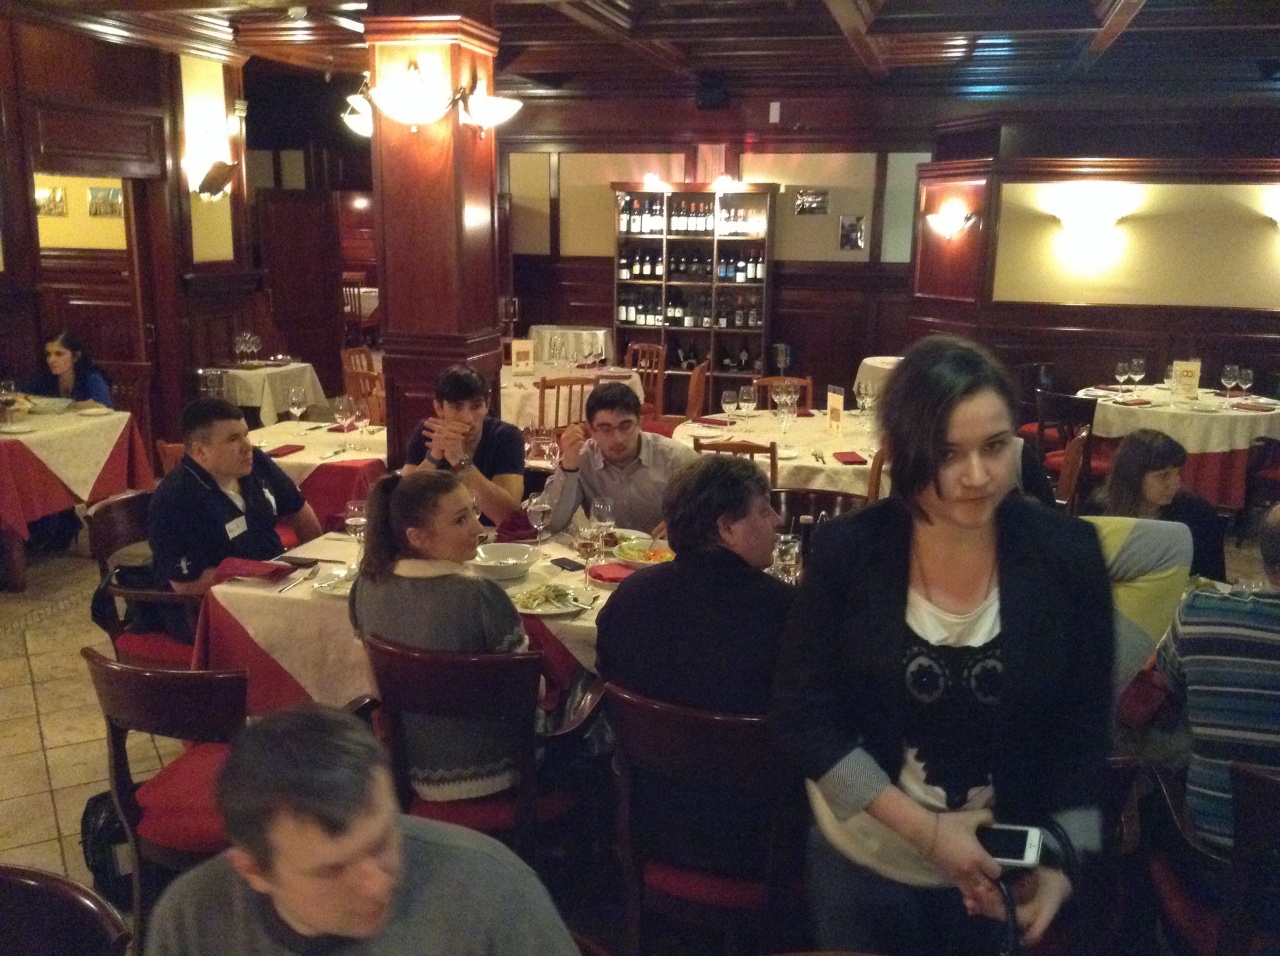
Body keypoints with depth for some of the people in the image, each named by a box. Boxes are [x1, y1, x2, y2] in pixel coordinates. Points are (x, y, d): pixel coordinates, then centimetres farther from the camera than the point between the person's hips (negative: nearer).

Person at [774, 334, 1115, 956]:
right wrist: (925, 830, -19)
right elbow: (803, 716, -13)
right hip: (865, 859, 0)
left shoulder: (1067, 554, -14)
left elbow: (1084, 729, -4)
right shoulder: (845, 550, -17)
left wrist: (1061, 860, -12)